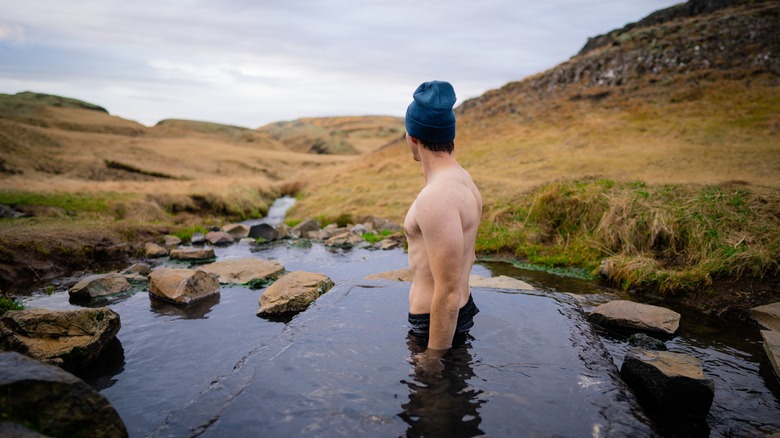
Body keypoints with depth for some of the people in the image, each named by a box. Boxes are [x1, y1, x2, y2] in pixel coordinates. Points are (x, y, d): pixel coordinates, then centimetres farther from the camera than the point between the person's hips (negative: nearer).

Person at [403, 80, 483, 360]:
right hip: (462, 313, 9)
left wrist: (434, 359, -17)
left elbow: (448, 293, -27)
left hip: (439, 324, -9)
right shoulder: (463, 181, 5)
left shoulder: (437, 197, -28)